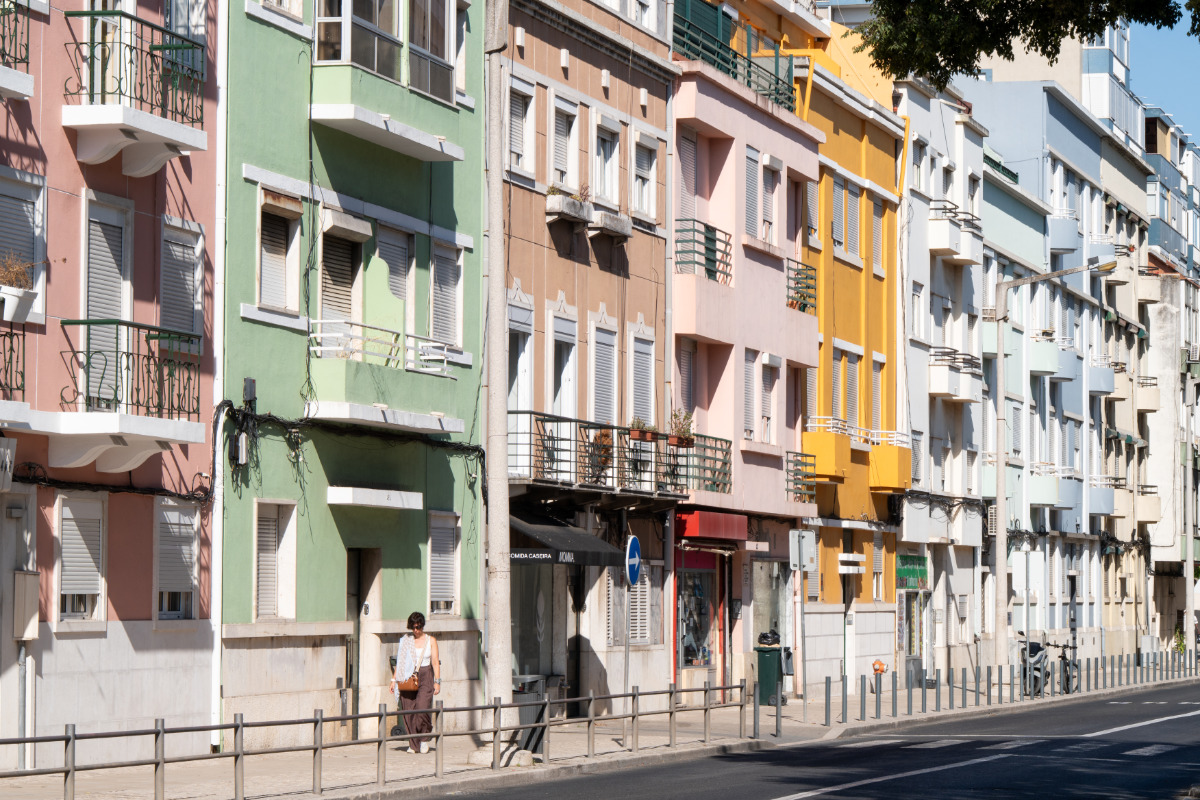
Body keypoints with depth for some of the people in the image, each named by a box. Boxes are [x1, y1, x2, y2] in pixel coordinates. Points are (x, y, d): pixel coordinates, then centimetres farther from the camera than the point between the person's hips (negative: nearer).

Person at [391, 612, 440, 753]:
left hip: (425, 677, -2)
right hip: (408, 677, 2)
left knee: (422, 708, -19)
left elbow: (435, 662, 4)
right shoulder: (406, 641, 10)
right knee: (408, 710, -5)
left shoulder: (431, 640, 7)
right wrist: (394, 679, 5)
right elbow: (400, 661, 12)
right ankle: (413, 744, 4)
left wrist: (437, 681, -4)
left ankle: (425, 738, 2)